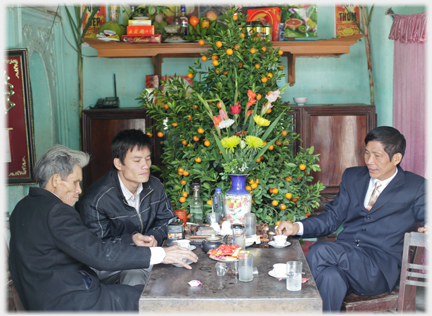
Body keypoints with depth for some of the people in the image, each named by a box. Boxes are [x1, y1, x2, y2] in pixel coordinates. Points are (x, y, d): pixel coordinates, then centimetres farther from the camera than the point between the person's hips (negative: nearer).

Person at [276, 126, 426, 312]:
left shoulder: (416, 187, 8)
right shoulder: (352, 177, 20)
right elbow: (332, 218, 17)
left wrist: (427, 229, -22)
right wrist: (297, 227, 1)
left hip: (379, 270, -3)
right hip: (344, 255, 4)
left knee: (319, 250, -30)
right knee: (330, 276, -35)